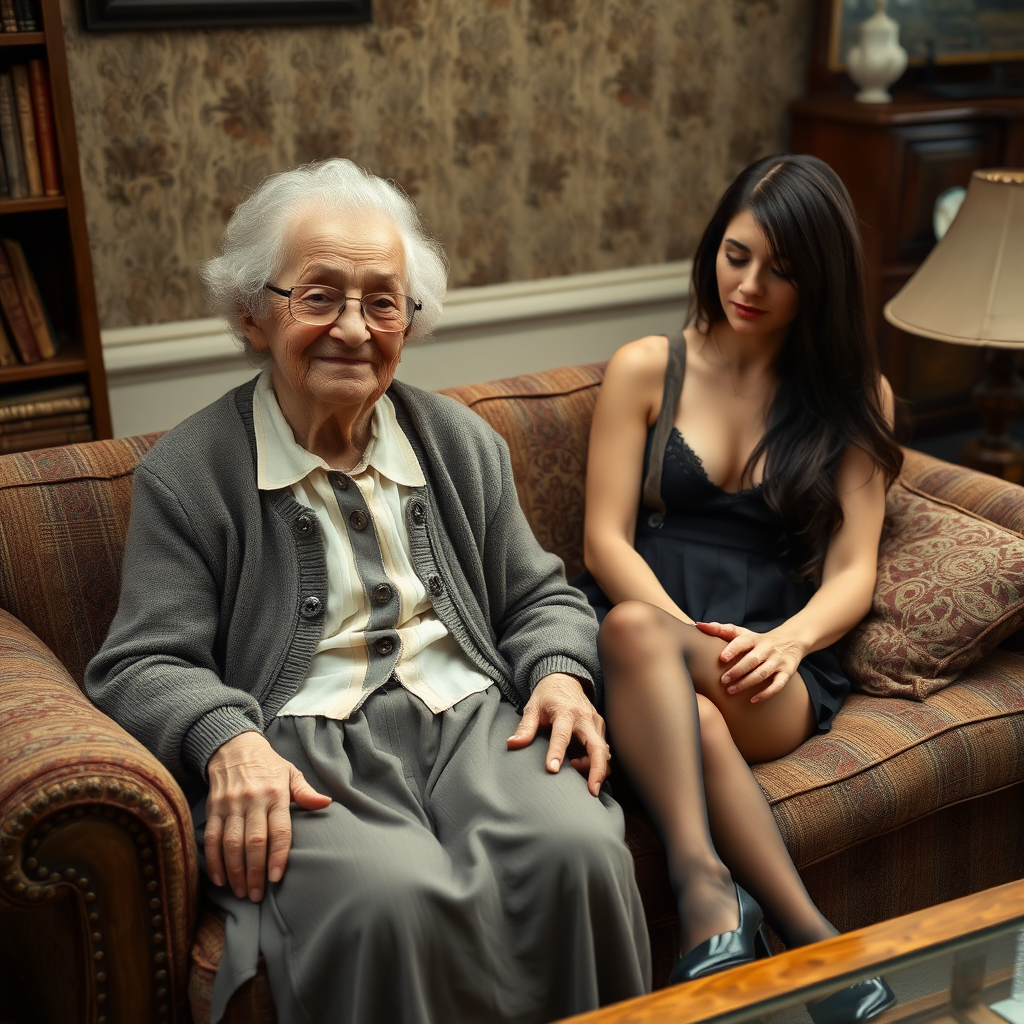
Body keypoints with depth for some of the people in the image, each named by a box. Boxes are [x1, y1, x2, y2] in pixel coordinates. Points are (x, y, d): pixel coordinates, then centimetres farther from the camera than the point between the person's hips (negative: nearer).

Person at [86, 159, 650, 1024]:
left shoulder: (462, 443, 17)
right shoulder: (186, 474, 5)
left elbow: (540, 599, 22)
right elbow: (144, 667, 1)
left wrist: (560, 673, -1)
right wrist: (228, 739, -20)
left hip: (469, 717, 4)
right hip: (300, 746, -3)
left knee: (579, 850, -28)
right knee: (394, 895, -35)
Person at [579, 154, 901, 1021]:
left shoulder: (857, 398, 16)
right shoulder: (645, 370, 14)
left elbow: (852, 573, 6)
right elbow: (606, 540, 4)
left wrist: (787, 640, -18)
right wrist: (694, 636, -16)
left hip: (775, 663, -1)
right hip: (647, 629, 1)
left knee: (635, 633, -37)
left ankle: (705, 883, -41)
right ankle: (806, 931, -39)